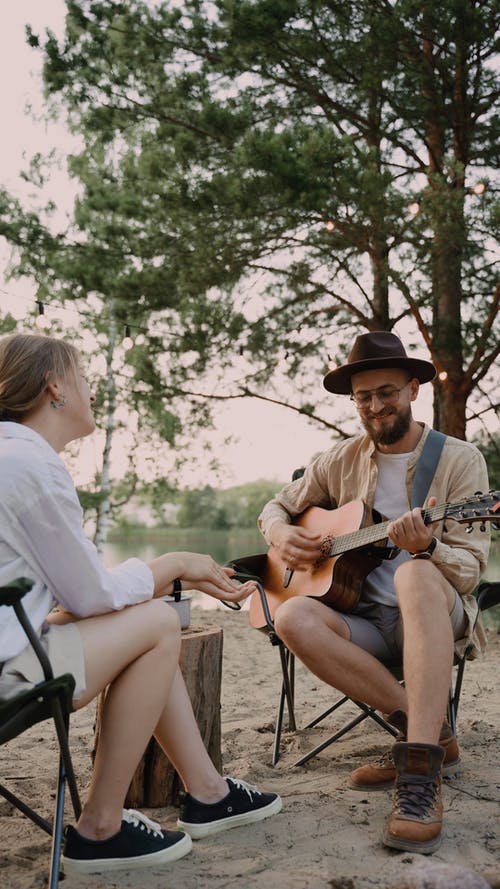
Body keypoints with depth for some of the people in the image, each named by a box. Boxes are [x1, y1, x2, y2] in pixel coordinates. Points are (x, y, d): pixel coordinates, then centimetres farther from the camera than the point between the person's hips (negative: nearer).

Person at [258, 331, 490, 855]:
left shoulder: (459, 459, 0)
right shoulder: (341, 461, 10)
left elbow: (471, 567, -7)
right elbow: (277, 507, 22)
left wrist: (427, 548, -30)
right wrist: (282, 535, -2)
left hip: (438, 615, -3)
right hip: (363, 622, 4)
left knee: (415, 575, -39)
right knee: (293, 618, -29)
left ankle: (420, 772, -41)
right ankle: (428, 729, -17)